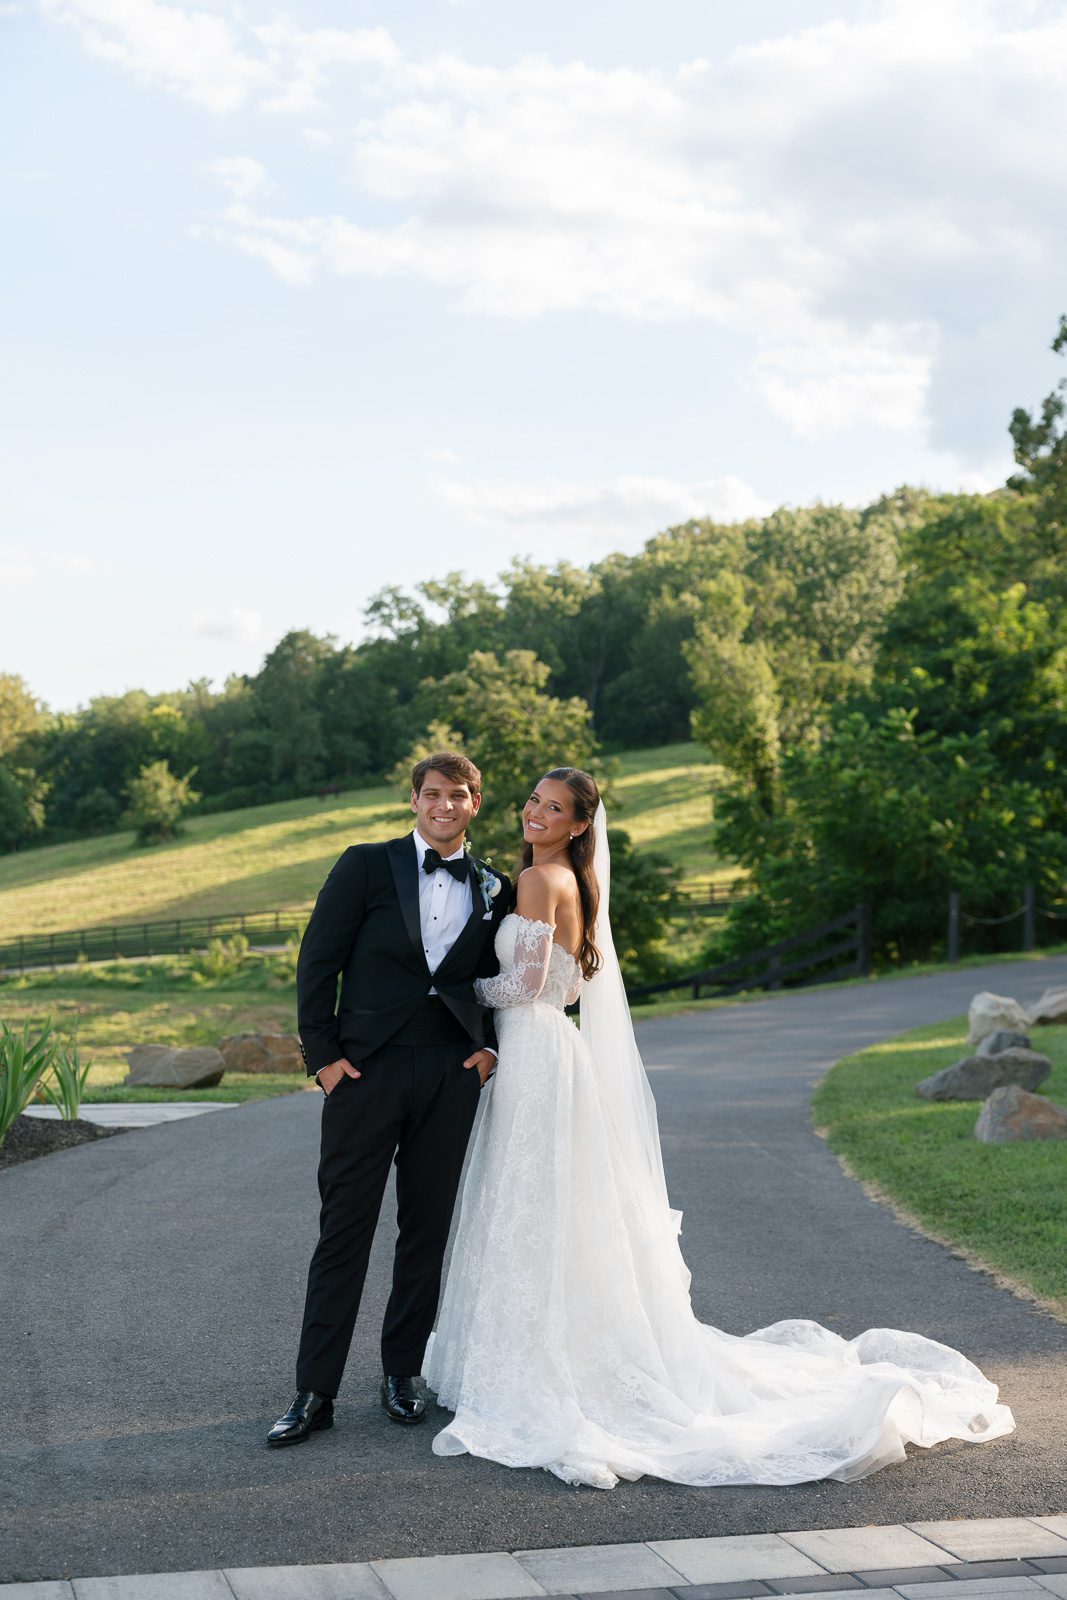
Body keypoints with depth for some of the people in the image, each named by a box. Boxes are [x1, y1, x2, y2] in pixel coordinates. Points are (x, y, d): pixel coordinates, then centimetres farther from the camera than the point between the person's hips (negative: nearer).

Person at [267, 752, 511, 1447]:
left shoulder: (494, 889, 10)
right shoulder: (367, 866, 1)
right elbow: (318, 962, -1)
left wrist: (491, 1046, 4)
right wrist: (322, 1053, -7)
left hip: (451, 1076, 3)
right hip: (366, 1070, -3)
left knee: (428, 1228, 9)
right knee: (344, 1228, -2)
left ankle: (402, 1371, 23)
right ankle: (315, 1393, 3)